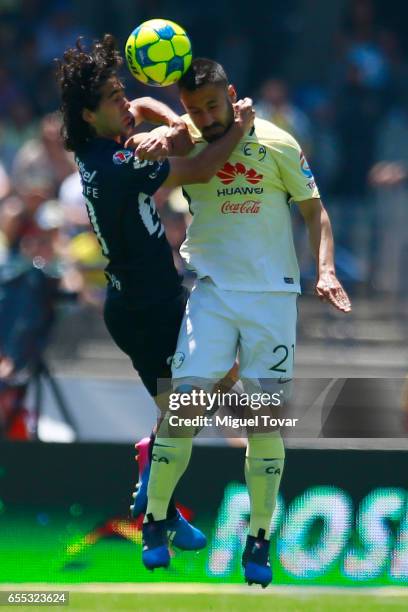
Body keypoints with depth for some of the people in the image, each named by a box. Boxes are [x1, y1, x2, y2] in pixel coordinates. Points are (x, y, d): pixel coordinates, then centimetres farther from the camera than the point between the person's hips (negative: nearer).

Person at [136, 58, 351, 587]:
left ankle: (258, 542, 6)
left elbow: (314, 209, 5)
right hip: (211, 290, 1)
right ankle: (155, 520, 5)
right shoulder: (185, 143, 4)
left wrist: (325, 271, -8)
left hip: (272, 290, -1)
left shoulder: (276, 144, 0)